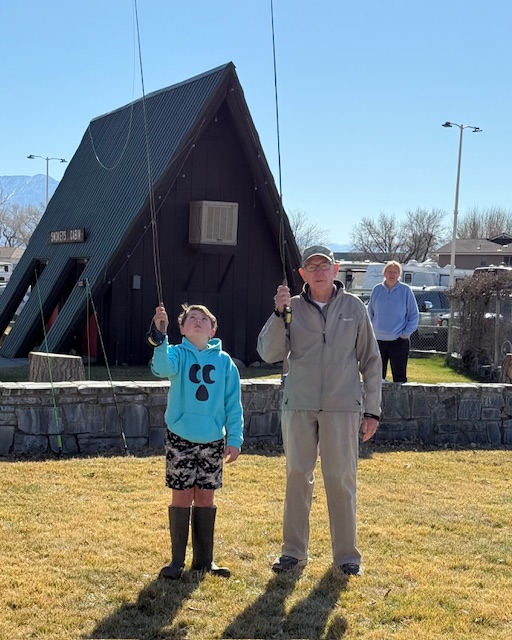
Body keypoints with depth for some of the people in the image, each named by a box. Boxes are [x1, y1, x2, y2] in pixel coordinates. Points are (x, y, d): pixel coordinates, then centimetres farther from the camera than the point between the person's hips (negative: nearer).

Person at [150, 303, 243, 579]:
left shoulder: (224, 361, 3)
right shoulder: (177, 354, -3)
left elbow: (233, 403, 5)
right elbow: (162, 368, -27)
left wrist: (234, 439, 0)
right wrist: (161, 335, -40)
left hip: (213, 441, 2)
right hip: (180, 439, -2)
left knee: (205, 498, 10)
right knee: (182, 498, 3)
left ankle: (204, 559, 20)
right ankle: (177, 560, 13)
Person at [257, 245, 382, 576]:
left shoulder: (354, 307, 3)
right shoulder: (293, 307, 4)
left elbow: (370, 360, 6)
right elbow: (269, 353, -4)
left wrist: (372, 409, 3)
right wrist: (279, 313, -17)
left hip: (342, 408, -1)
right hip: (299, 406, 1)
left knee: (341, 479, 2)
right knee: (298, 477, 6)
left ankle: (347, 554, 12)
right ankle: (294, 550, 16)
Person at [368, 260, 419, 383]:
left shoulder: (405, 290, -1)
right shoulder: (377, 290, 6)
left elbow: (414, 315, 2)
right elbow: (370, 313, 14)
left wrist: (406, 333, -6)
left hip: (399, 341, -3)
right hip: (378, 340, 3)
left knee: (399, 375, -1)